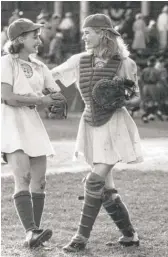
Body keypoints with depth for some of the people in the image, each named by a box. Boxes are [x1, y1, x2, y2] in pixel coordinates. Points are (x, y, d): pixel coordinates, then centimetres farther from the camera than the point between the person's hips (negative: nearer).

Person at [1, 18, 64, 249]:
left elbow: (59, 97, 12)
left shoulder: (39, 67, 16)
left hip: (33, 123, 7)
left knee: (39, 181, 0)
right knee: (23, 178, -19)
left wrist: (27, 100, -6)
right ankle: (31, 231, -28)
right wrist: (39, 99, -6)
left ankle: (34, 234, 4)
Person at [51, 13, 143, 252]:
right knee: (106, 188, 7)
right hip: (91, 127, 5)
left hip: (114, 126, -5)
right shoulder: (80, 61, 3)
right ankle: (129, 234, 20)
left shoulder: (124, 64, -8)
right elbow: (49, 75, 9)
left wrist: (124, 100, -21)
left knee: (95, 181, -13)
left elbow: (137, 97, -1)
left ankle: (82, 236, -5)